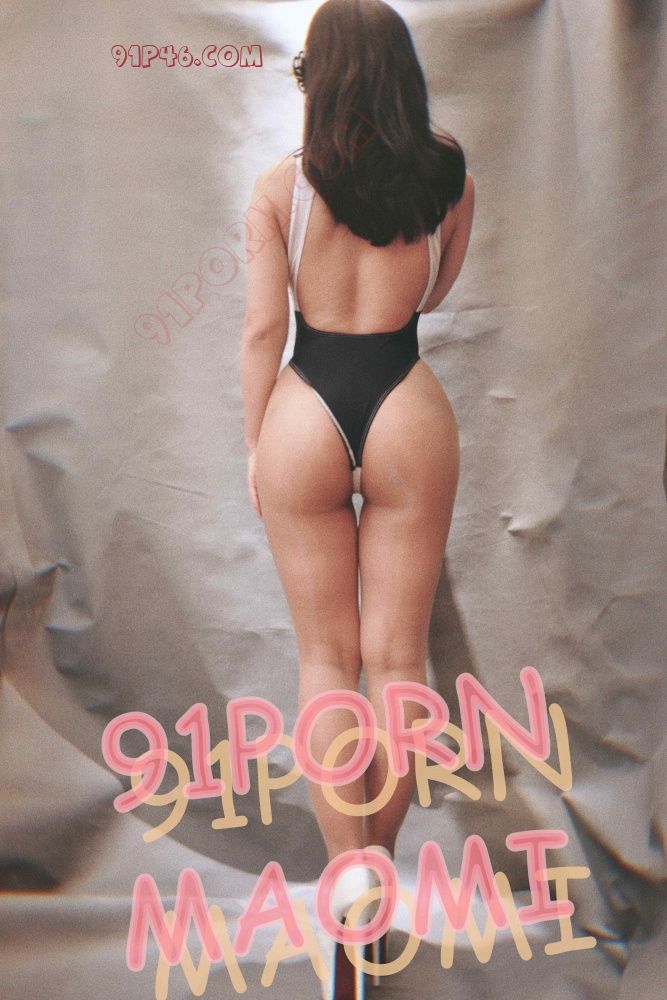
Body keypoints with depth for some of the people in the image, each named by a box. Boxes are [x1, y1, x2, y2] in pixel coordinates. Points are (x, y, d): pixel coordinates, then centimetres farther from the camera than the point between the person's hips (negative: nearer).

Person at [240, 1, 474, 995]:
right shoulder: (452, 179, 0)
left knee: (326, 656, 13)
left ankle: (348, 868, 6)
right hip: (409, 414, 1)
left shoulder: (280, 184, -5)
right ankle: (378, 858, 28)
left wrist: (255, 446, 6)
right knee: (398, 655, 13)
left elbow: (263, 328, -4)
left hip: (306, 418, -1)